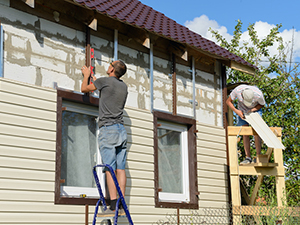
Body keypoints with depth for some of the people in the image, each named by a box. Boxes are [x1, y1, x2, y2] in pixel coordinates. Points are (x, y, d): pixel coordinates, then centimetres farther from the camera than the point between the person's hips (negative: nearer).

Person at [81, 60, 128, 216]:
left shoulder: (105, 81, -3)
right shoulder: (124, 86, 16)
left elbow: (84, 89, 11)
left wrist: (86, 75, 31)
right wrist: (95, 80, 47)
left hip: (108, 128, -6)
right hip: (121, 129, 6)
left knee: (110, 168, -10)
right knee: (120, 168, 2)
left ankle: (113, 206, -14)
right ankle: (122, 205, 0)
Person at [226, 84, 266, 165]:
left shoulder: (259, 94, -35)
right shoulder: (237, 90, -33)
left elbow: (262, 104, -11)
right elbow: (228, 101, -16)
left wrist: (252, 110, -28)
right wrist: (236, 111, -30)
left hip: (255, 110, -1)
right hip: (242, 111, 2)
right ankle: (248, 157, -6)